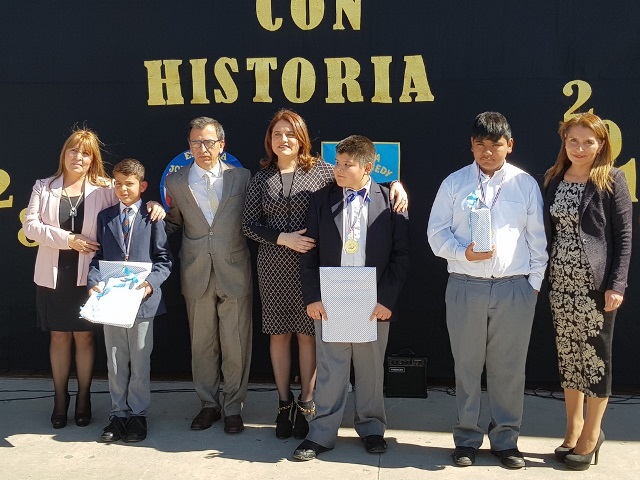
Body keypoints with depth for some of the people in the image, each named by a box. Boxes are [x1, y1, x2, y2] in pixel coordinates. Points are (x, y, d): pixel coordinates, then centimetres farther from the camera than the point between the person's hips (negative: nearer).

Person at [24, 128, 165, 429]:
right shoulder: (44, 187, 4)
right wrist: (68, 239, -16)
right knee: (59, 336, 10)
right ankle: (60, 399, 23)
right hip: (53, 276, 1)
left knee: (84, 336, 7)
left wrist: (153, 206, -17)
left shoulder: (105, 188, 0)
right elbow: (30, 226, -5)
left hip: (87, 276, -1)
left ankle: (84, 399, 21)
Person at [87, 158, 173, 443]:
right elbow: (97, 257, 7)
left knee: (140, 363, 7)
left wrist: (150, 283, -18)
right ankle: (118, 413, 23)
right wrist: (95, 282, -10)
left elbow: (163, 259, -2)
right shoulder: (104, 217, 9)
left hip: (142, 300, -3)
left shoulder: (152, 217, 0)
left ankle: (138, 414, 19)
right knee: (115, 363, 11)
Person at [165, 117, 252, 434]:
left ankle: (233, 408, 19)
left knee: (236, 346, 4)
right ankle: (208, 404, 27)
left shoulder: (242, 178, 1)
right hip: (196, 275, 2)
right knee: (202, 345, 11)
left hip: (234, 273, -1)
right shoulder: (176, 182, 5)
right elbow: (174, 223, 16)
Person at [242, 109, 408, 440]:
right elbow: (249, 224, 4)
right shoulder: (261, 179, 6)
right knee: (279, 334, 8)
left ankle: (305, 405, 17)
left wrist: (394, 184, -13)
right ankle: (284, 405, 22)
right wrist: (282, 238, -10)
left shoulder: (320, 171, 1)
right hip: (274, 266, 2)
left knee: (308, 334, 3)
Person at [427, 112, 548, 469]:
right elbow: (437, 232, 3)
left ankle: (506, 439, 24)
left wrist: (534, 283, 4)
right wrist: (463, 253, -14)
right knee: (467, 367, 9)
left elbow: (537, 238, 8)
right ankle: (467, 439, 24)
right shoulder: (455, 183, 4)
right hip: (465, 287, 0)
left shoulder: (526, 184, 5)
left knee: (509, 369, 7)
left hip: (515, 289, 0)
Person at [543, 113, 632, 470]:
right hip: (561, 281, 5)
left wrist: (617, 285, -14)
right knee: (568, 354, 11)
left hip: (596, 282, -5)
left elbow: (624, 234, -8)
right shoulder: (555, 179, 7)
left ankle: (591, 433, 18)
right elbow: (550, 231, 10)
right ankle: (574, 427, 25)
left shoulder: (612, 179, -5)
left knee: (595, 355, 4)